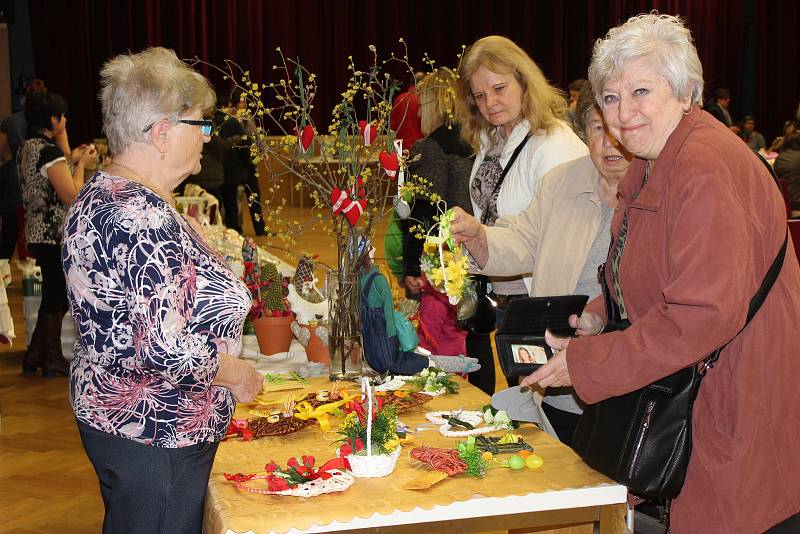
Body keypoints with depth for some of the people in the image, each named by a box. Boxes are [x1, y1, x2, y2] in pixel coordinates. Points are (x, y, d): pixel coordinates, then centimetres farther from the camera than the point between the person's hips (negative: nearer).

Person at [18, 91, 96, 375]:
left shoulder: (26, 148, 11)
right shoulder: (49, 151, -18)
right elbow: (72, 196, -21)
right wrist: (82, 164, -9)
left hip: (36, 232, 10)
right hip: (54, 237, -10)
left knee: (54, 296, 18)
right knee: (56, 298, 2)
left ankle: (34, 356, 25)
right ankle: (52, 361, 12)